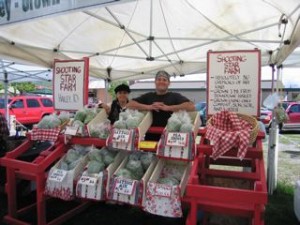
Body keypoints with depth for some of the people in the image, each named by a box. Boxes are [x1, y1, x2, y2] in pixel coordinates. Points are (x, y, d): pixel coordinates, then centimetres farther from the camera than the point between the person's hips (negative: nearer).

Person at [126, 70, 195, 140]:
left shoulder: (175, 96, 6)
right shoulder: (148, 96, 14)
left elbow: (191, 106, -11)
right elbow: (129, 105, 3)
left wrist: (168, 108, -15)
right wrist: (148, 107, -10)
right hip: (150, 137, 2)